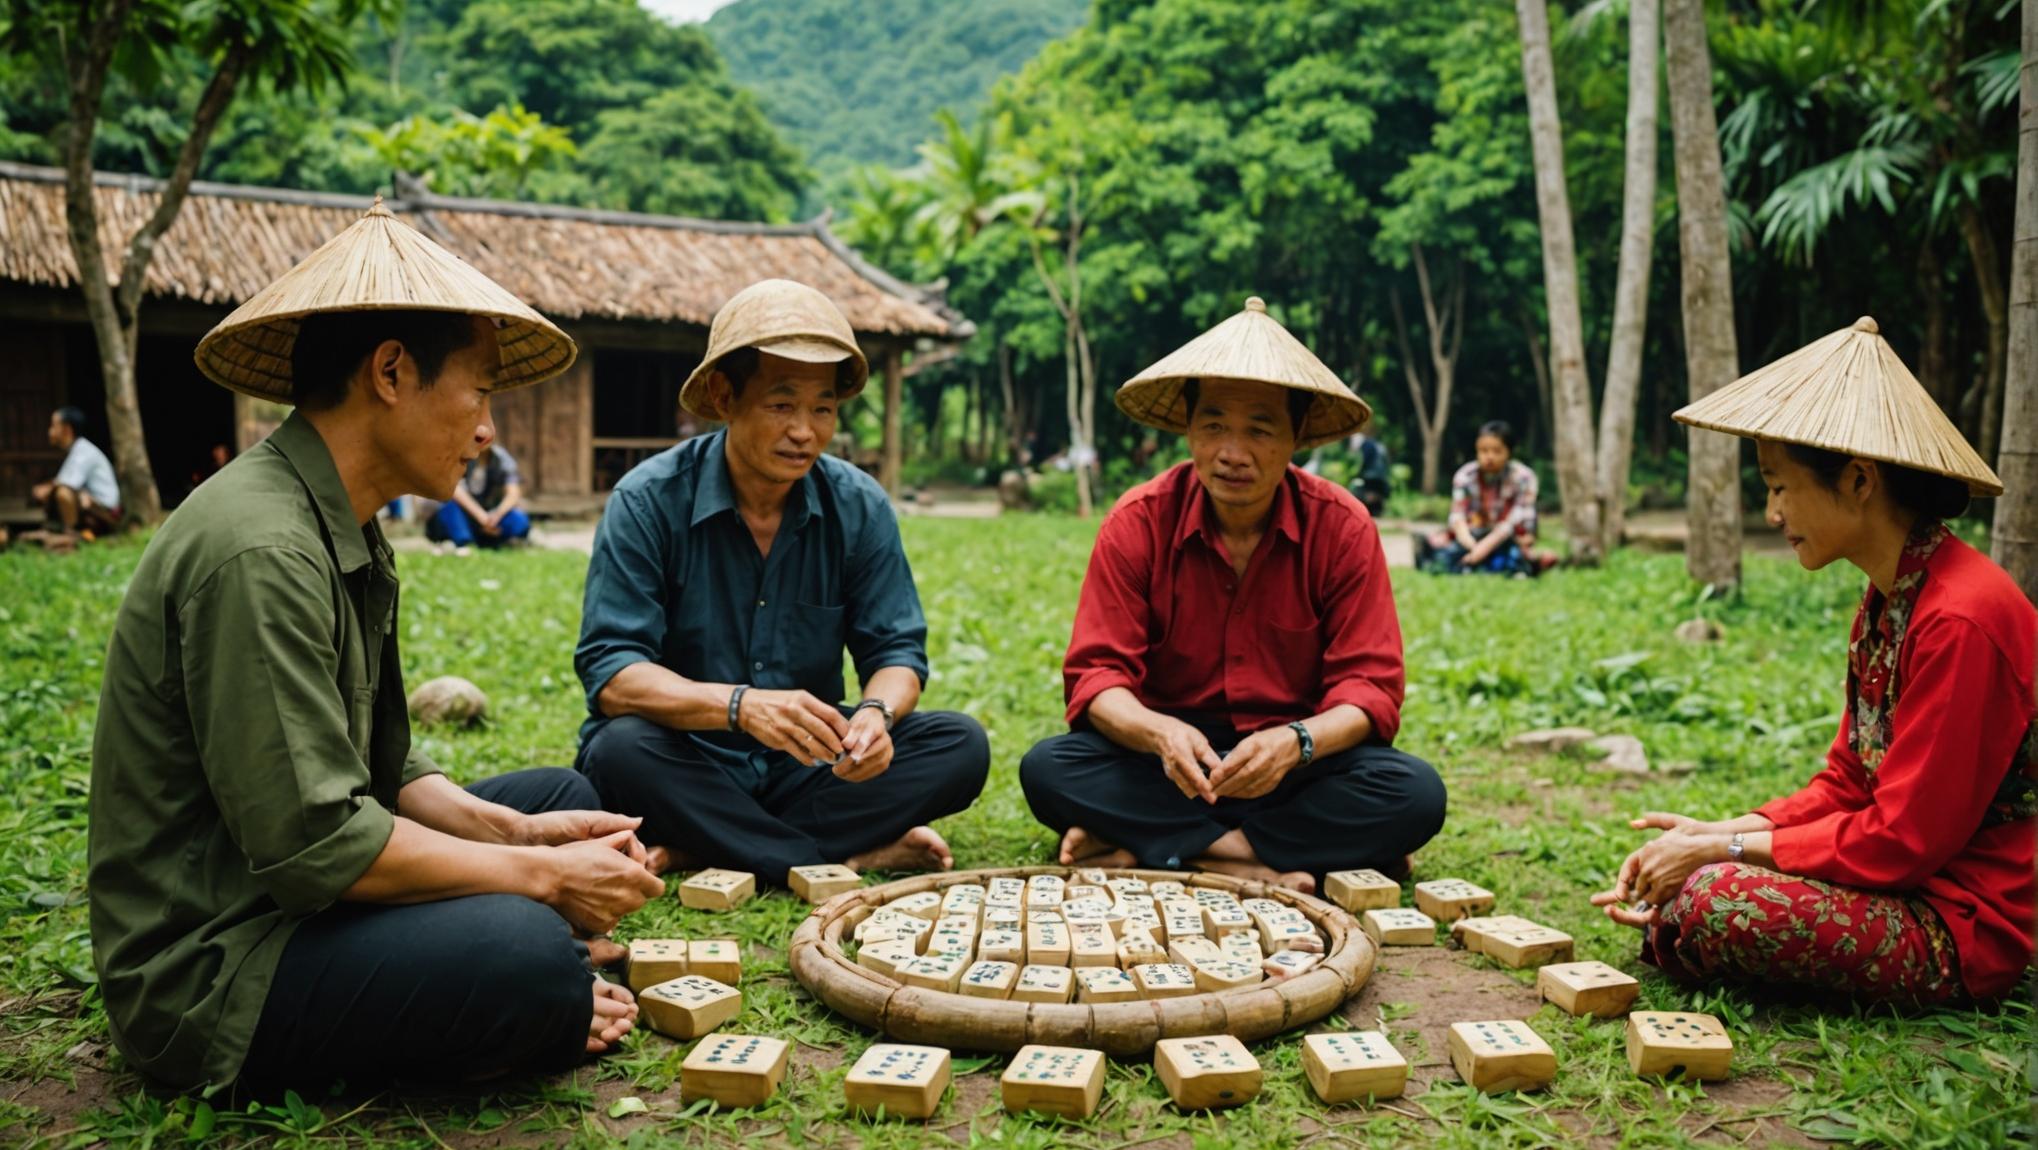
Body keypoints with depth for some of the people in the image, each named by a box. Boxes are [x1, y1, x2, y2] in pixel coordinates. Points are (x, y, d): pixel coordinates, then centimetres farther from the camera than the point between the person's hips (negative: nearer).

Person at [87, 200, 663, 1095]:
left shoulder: (345, 535, 10)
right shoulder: (260, 550, -23)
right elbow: (311, 843, -27)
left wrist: (520, 833, -3)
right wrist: (541, 875, -18)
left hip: (291, 889, 10)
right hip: (206, 968, -10)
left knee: (562, 795, 14)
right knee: (530, 956, -31)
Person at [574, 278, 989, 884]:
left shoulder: (859, 506, -2)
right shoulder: (648, 500, -12)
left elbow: (896, 651, -1)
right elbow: (610, 673, -19)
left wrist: (877, 713, -27)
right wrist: (739, 705, -37)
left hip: (807, 767, 3)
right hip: (691, 761, -3)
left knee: (960, 745, -18)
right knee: (623, 752, -34)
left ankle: (699, 849, -22)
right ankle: (853, 855, -24)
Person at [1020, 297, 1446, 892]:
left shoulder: (1342, 528, -8)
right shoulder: (1137, 523, -8)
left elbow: (1370, 685, -10)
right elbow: (1096, 673, -12)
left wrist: (1298, 742, -33)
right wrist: (1158, 732, -35)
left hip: (1294, 769, 1)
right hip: (1170, 759, 0)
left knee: (1413, 793, -29)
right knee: (1048, 768, -27)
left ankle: (1142, 847, -25)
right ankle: (1257, 860, -26)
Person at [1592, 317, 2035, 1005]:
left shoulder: (1961, 619, -25)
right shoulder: (1888, 602, 7)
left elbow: (1904, 839, -24)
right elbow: (1845, 787, 10)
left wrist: (1727, 847, -16)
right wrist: (1714, 835, -3)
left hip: (1966, 927, -9)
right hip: (1913, 881, 9)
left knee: (1717, 902, -26)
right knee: (1681, 874, 6)